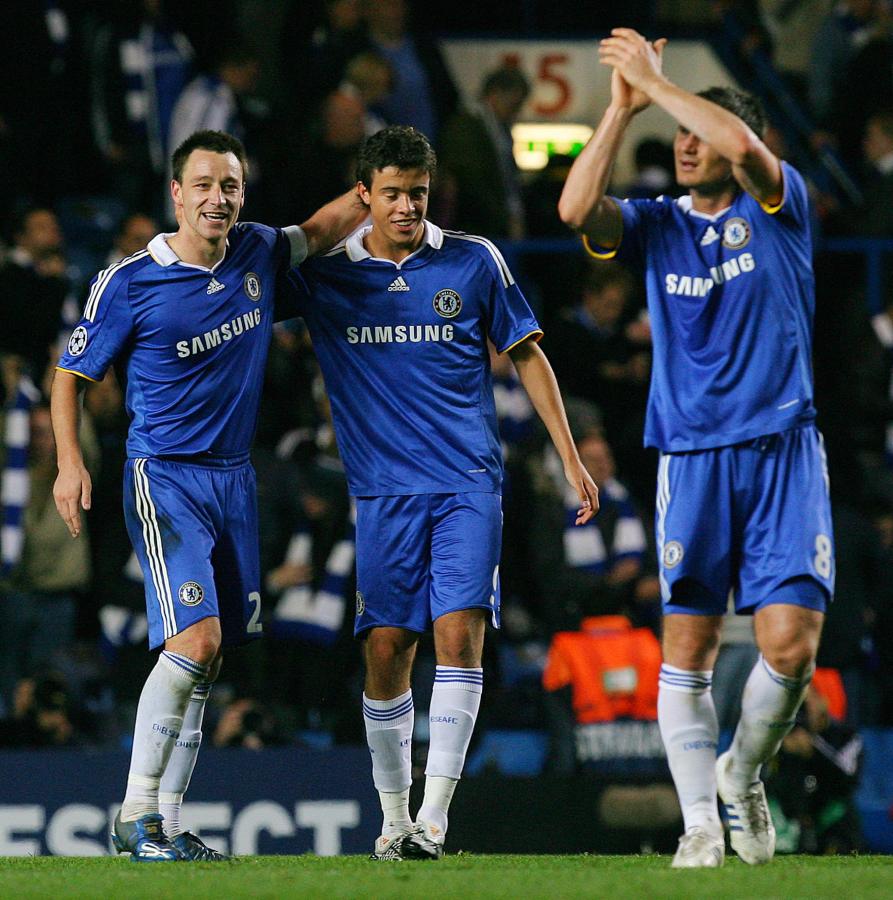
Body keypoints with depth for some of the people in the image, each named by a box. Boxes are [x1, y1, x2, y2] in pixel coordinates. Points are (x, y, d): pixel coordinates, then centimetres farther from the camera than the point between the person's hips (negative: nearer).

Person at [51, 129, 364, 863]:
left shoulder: (259, 255, 6)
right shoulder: (129, 283, -8)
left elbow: (321, 230, 28)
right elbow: (72, 375, 1)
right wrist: (71, 462, -11)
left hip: (235, 479, 6)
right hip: (164, 474, -6)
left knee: (207, 661, 5)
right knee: (196, 639, -21)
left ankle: (166, 826, 11)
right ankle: (135, 816, -14)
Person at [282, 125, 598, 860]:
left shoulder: (474, 262, 4)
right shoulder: (324, 274, 3)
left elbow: (527, 355, 11)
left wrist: (571, 459, 9)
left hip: (468, 484, -1)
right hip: (383, 489, 1)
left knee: (459, 634, -14)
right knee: (387, 648, 0)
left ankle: (434, 817, -14)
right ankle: (393, 818, 15)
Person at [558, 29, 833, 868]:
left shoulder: (778, 208, 4)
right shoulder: (656, 224, 10)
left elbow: (744, 148, -18)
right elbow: (577, 209, -10)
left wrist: (655, 81, -12)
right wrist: (623, 107, -11)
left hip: (784, 451, -2)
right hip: (693, 459, 2)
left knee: (791, 646, -10)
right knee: (686, 646, -6)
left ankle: (743, 775, 16)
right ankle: (701, 822, 0)